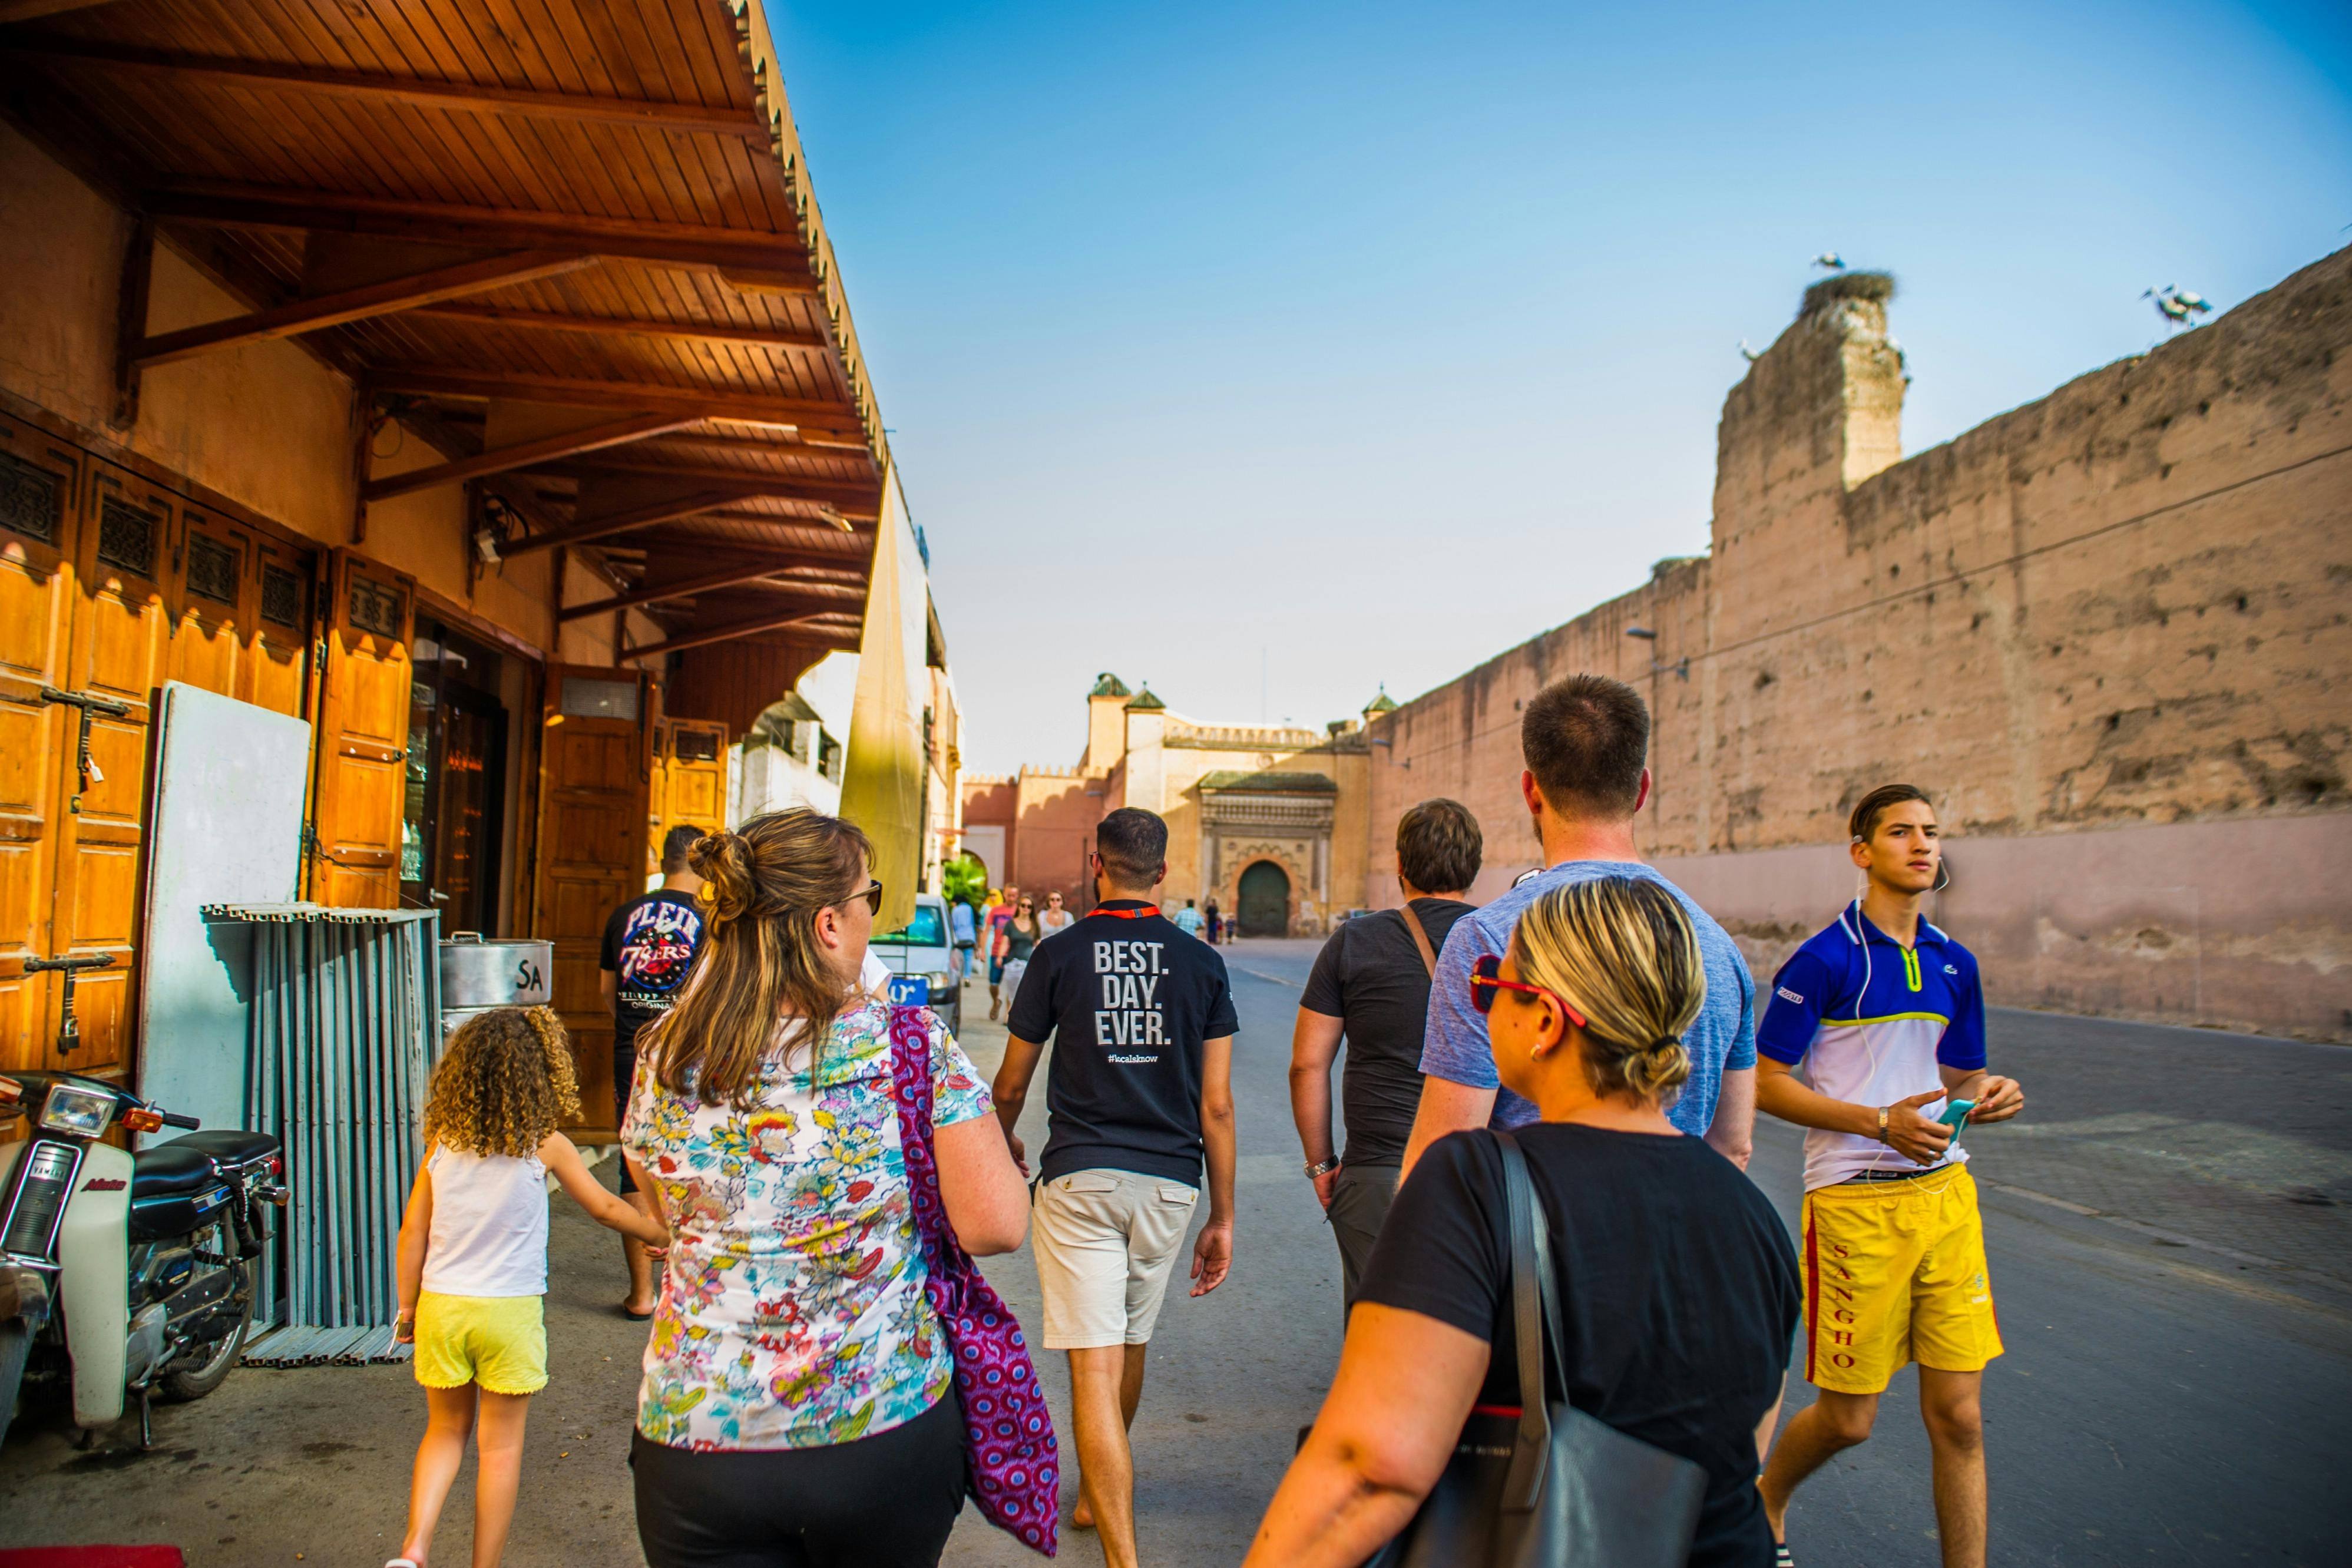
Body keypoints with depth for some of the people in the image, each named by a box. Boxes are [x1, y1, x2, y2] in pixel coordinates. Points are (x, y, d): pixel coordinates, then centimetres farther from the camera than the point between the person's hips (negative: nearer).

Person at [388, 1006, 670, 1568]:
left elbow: (413, 1230, 2)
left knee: (445, 1431, 21)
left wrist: (407, 1308, 13)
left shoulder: (443, 1141, -2)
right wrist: (657, 1231, 17)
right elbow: (603, 1208, 1)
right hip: (509, 1311, -3)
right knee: (500, 1444, 10)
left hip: (442, 1305, 3)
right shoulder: (544, 1144, -9)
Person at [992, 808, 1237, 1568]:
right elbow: (1216, 1104, 1)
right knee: (1131, 1344, 22)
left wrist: (1005, 1144, 28)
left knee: (1094, 1365, -3)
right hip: (1168, 1180, 4)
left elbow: (1011, 1084, 6)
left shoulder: (1059, 954, -3)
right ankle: (1096, 1495, 43)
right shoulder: (1201, 962, 1)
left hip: (1079, 1177, -3)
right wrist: (1223, 1217, 9)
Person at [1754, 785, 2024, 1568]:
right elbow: (1768, 1083, -9)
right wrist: (1880, 1121, -18)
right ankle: (1765, 1502, 35)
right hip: (1855, 1201, -5)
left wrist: (1989, 1096, -3)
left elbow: (1956, 1079, 20)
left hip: (1945, 1192, 5)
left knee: (1958, 1415, 5)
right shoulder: (1823, 959, -10)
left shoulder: (1954, 963, 9)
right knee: (1847, 1419, 6)